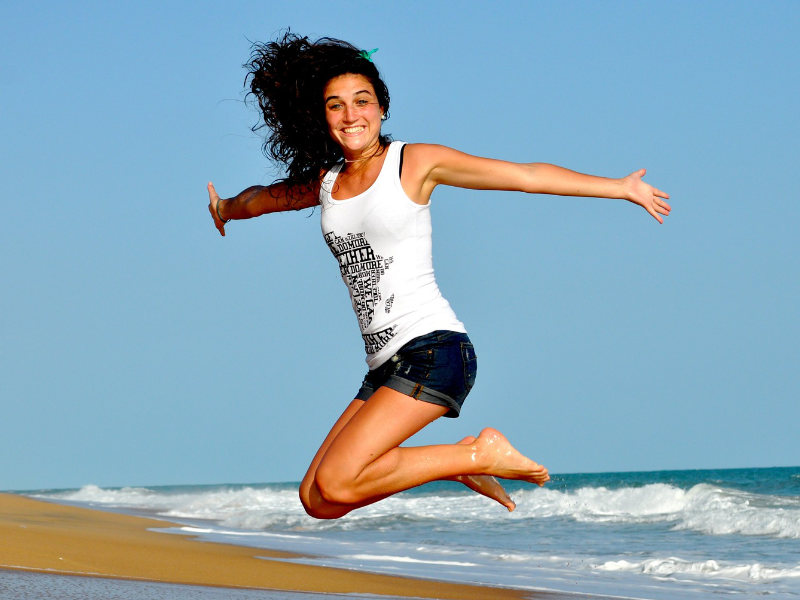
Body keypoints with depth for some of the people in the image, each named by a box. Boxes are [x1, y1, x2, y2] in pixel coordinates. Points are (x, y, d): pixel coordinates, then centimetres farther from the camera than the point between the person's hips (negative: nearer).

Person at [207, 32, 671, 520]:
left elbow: (529, 176, -2)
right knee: (316, 500, 0)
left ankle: (478, 455, -4)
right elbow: (266, 196, 38)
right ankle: (462, 462, 14)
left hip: (433, 350, -7)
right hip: (385, 368, 7)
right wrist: (227, 208, 58)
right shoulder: (324, 183, 14)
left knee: (335, 483, -22)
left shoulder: (414, 162, -1)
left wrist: (621, 187, -4)